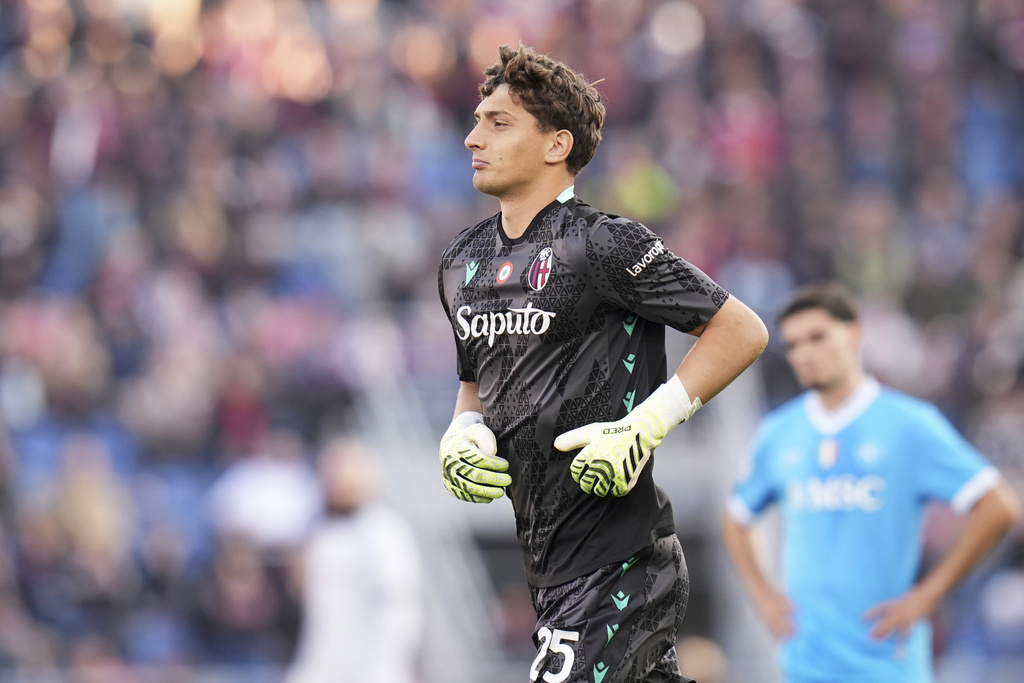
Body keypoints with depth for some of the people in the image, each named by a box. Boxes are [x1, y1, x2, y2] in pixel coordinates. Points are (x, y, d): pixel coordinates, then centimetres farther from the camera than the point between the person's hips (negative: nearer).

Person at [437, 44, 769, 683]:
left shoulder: (604, 246, -11)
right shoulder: (462, 262, 12)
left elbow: (743, 331, -9)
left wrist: (647, 425, -17)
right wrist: (464, 435, 4)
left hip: (620, 564, -8)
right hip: (548, 569, 8)